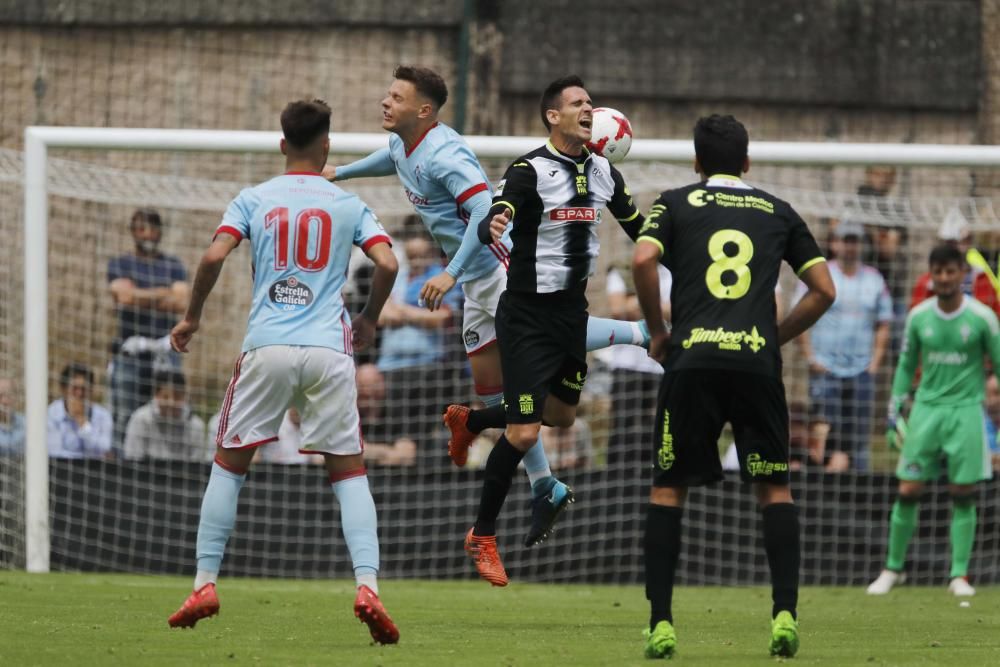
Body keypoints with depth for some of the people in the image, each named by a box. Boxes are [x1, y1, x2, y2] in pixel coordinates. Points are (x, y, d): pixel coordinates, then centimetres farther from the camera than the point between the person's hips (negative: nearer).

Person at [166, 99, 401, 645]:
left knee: (228, 465, 12)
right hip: (328, 349, 0)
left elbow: (214, 256, -5)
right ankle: (367, 585, -12)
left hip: (267, 348, 0)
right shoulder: (347, 205, 9)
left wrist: (191, 317, 10)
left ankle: (205, 584, 7)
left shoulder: (254, 200, 8)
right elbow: (387, 264, -2)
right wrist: (368, 321, 16)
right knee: (348, 471, 5)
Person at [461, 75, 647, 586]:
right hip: (527, 313, -7)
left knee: (562, 415, 21)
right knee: (523, 433, -11)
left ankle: (473, 421, 48)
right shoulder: (529, 170, -17)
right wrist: (492, 229, -56)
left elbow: (638, 225, 18)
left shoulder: (603, 171, 4)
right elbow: (493, 220, -33)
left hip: (573, 309, 7)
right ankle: (483, 536, 6)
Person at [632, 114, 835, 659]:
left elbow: (643, 261, -6)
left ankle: (660, 624, 0)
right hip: (757, 363, 1)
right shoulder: (777, 212, 17)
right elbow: (823, 290, 12)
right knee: (774, 489, 10)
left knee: (667, 489, 8)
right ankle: (785, 614, -4)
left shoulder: (675, 204, 12)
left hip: (691, 363, -1)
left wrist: (658, 333, 6)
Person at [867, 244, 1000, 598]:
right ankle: (893, 568, 12)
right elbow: (906, 365, 14)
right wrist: (894, 409, 10)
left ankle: (960, 574, 4)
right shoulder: (919, 316, 3)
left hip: (966, 410, -2)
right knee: (908, 491, -2)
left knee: (963, 495, -3)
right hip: (926, 409, 2)